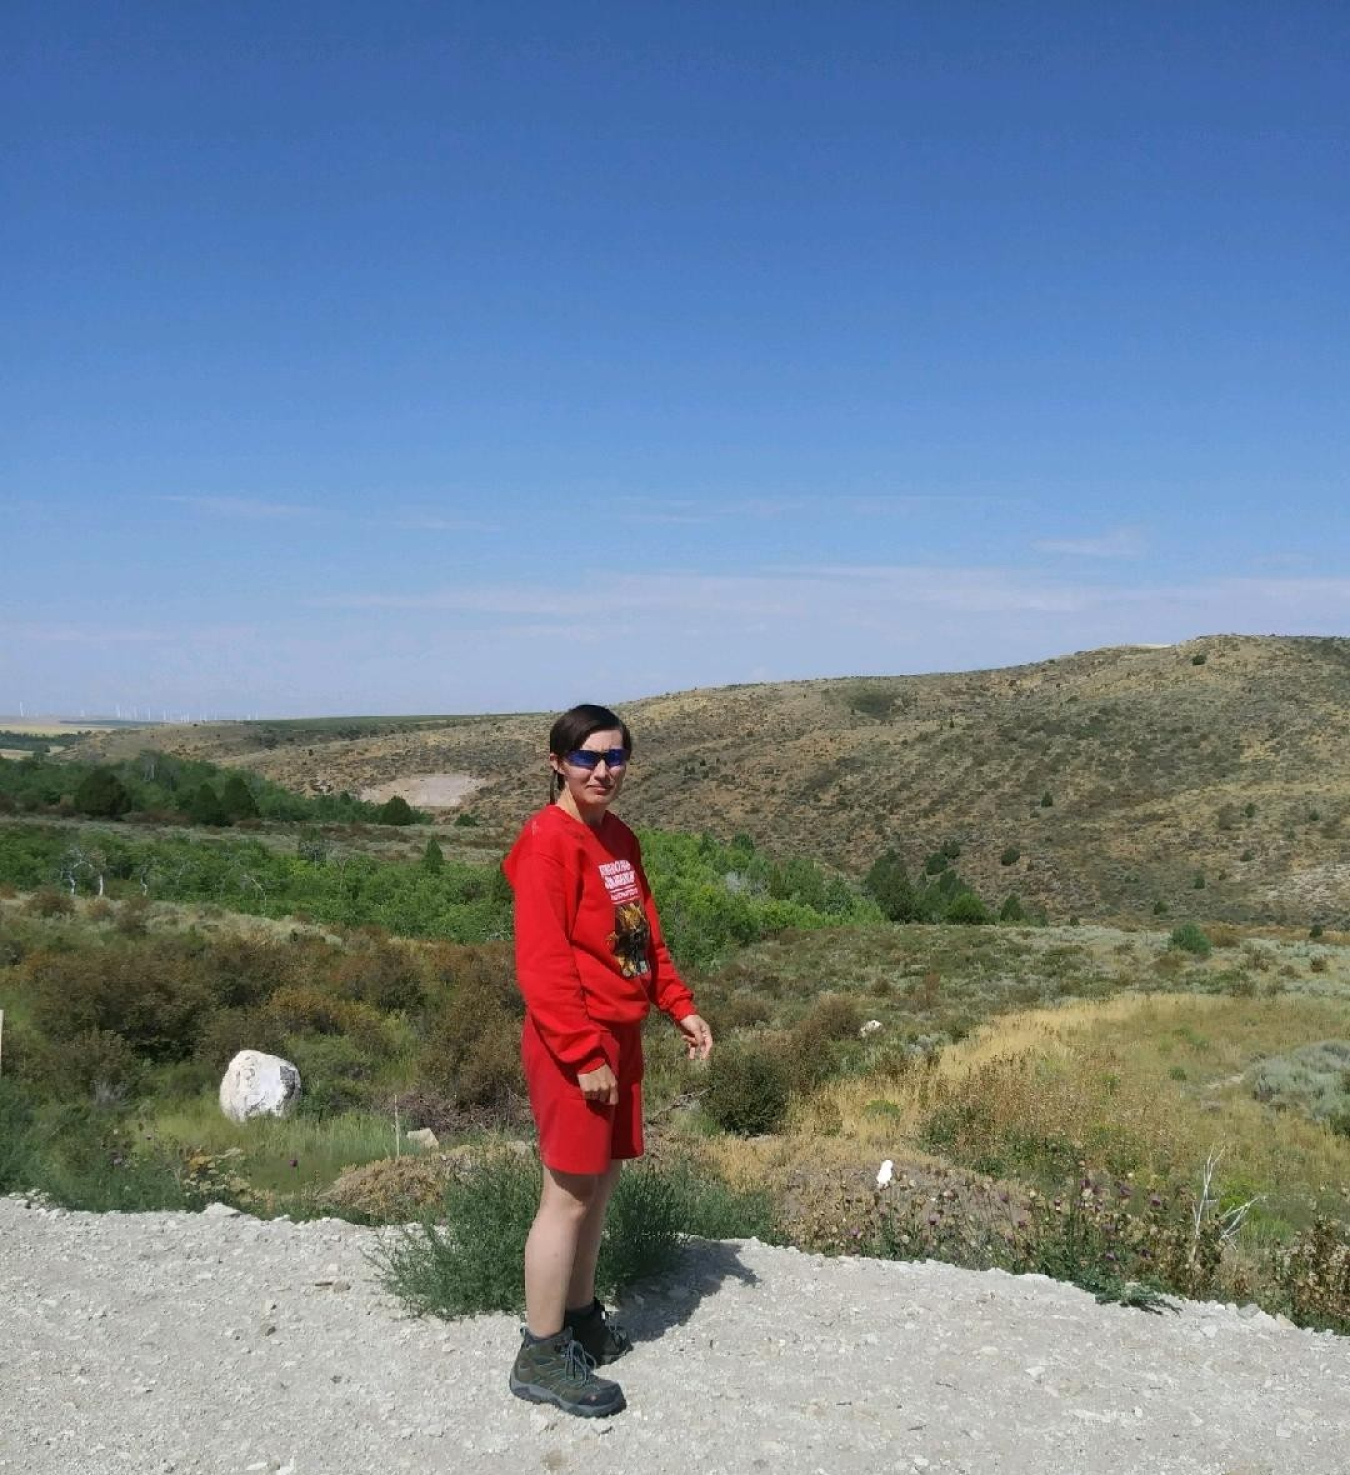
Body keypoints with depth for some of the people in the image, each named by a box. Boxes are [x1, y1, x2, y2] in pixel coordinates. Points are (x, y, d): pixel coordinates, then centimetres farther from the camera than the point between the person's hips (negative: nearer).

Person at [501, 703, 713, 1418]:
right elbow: (541, 960, -20)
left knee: (601, 1181, 17)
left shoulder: (619, 838, 11)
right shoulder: (548, 840, -16)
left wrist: (681, 1007, 11)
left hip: (620, 1036, 9)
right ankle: (542, 1358, 12)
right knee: (570, 1194, -1)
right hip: (575, 1045, -8)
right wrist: (585, 1055, -19)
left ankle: (580, 1316, 33)